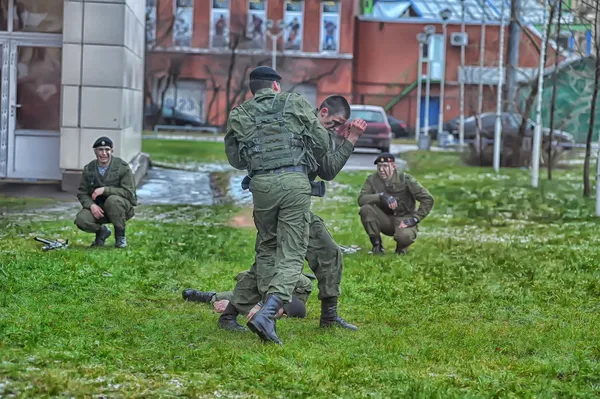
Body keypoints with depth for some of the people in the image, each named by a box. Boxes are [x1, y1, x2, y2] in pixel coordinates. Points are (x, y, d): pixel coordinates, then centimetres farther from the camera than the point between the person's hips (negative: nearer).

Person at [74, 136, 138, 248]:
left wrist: (105, 190, -27)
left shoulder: (123, 167, -11)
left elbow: (129, 192, -17)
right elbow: (81, 193, 3)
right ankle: (102, 231, 10)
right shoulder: (88, 169, 1)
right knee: (81, 220, -26)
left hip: (121, 207, -3)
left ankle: (120, 235, -14)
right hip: (97, 208, 3)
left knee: (112, 200, -38)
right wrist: (91, 205, -19)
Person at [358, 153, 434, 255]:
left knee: (404, 236, -37)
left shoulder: (405, 179, -12)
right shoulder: (372, 180, -5)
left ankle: (401, 247, 4)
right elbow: (361, 199, -20)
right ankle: (377, 245, -8)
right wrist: (382, 196, -33)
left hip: (403, 220, -3)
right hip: (385, 219, 3)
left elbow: (428, 199, -12)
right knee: (365, 209, -25)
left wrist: (414, 219, -18)